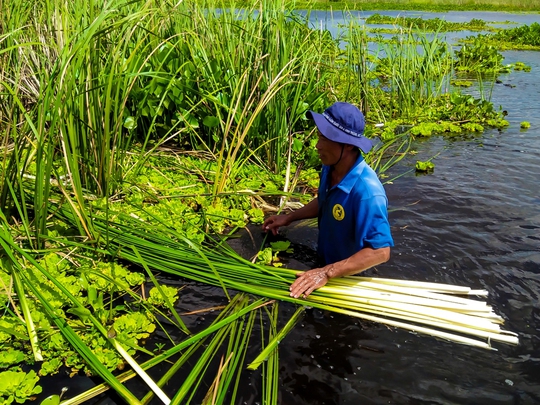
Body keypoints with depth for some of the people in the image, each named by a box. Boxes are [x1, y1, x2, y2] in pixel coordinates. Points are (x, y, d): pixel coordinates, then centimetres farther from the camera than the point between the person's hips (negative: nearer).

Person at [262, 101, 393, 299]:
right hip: (323, 262, 7)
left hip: (350, 277, -7)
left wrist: (327, 273, -38)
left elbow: (380, 251, -35)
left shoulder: (367, 191, -37)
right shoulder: (330, 168, -12)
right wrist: (288, 218, 7)